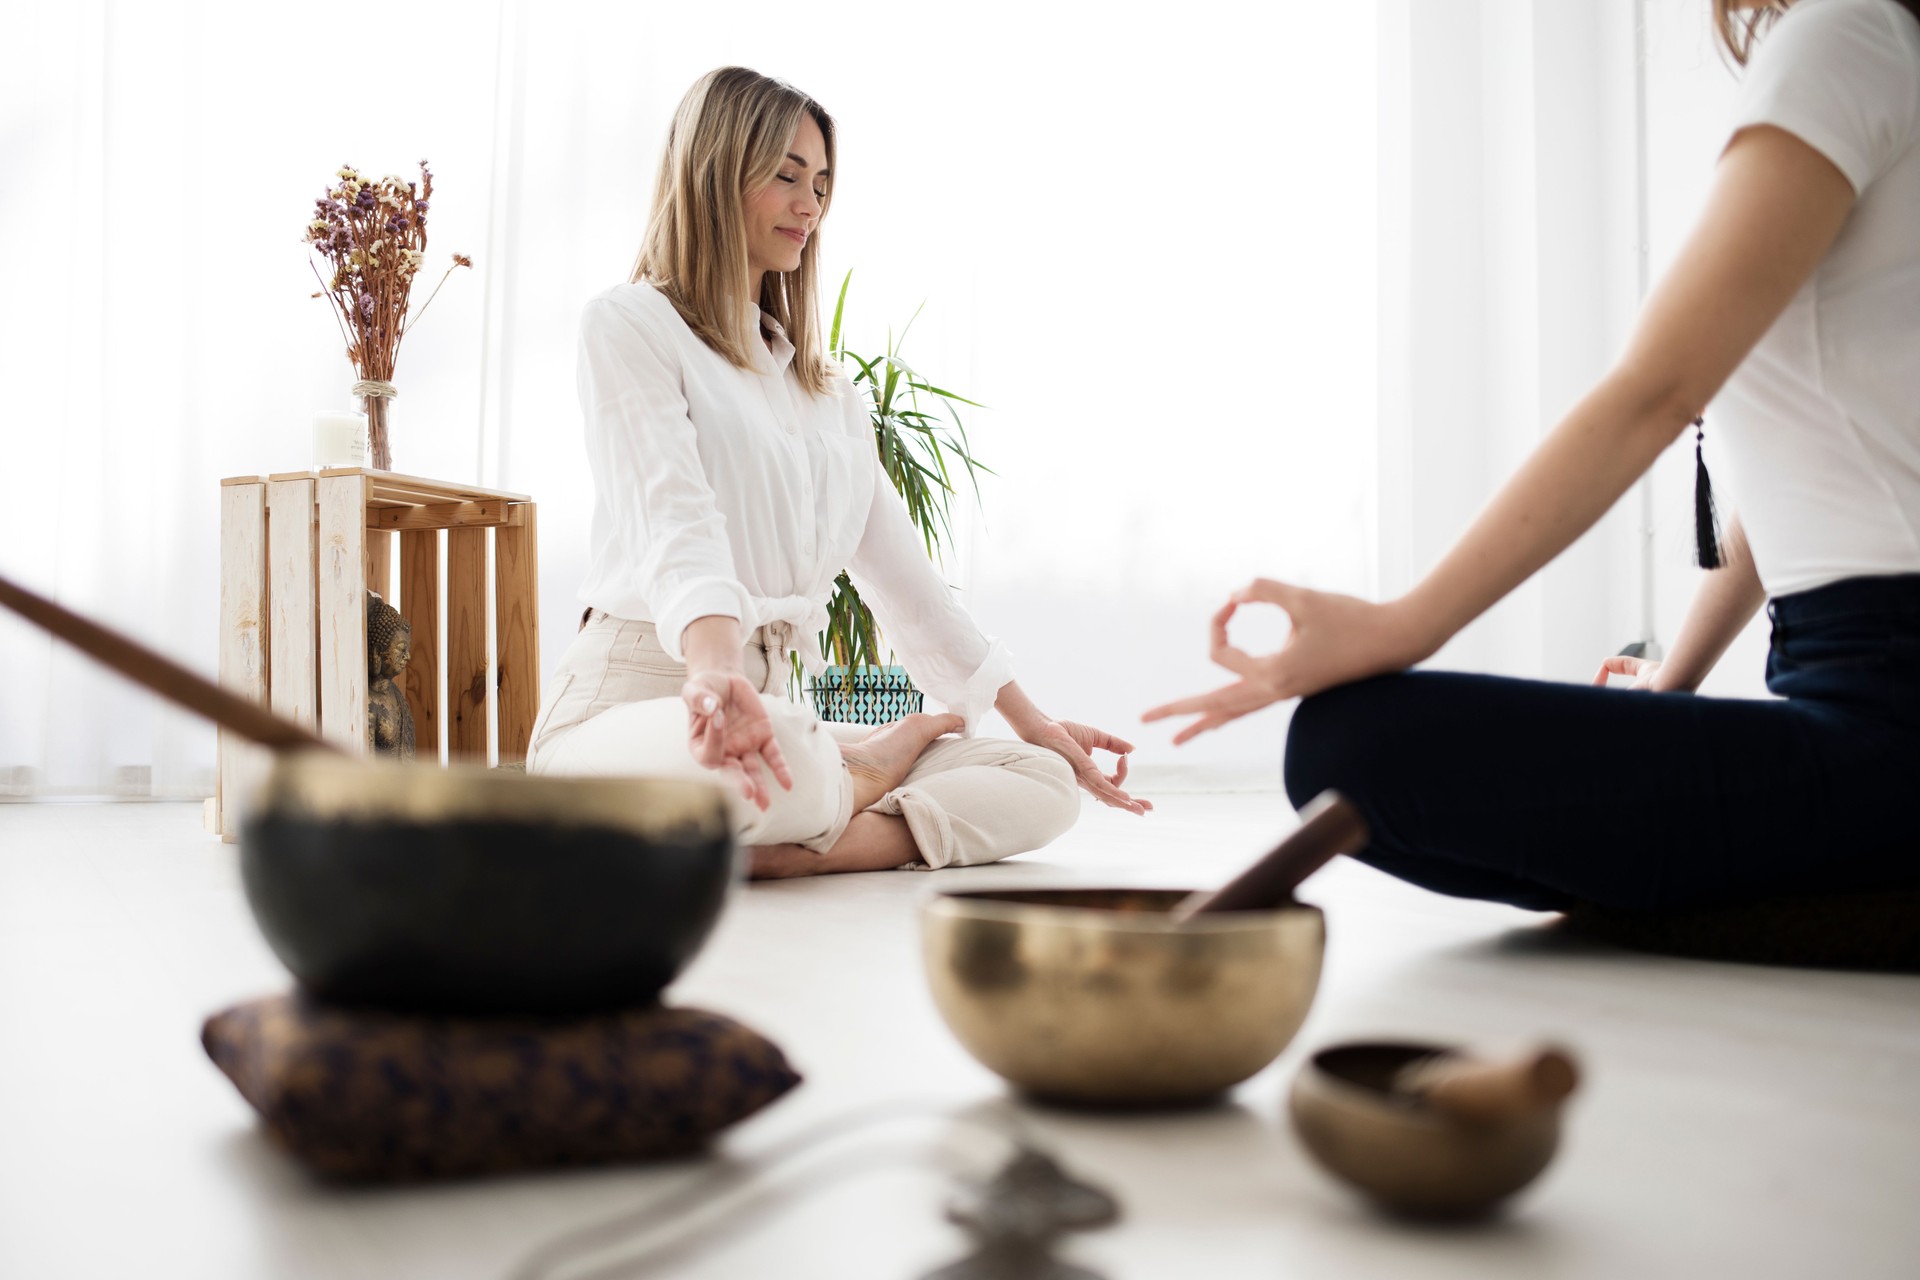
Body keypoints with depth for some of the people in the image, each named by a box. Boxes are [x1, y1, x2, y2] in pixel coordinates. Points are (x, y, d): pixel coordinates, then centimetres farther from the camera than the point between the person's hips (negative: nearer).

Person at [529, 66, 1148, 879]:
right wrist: (716, 672, -38)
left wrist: (1031, 720, 17)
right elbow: (675, 517, -19)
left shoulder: (823, 388, 23)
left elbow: (901, 572, 22)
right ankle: (882, 761, -9)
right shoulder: (629, 325, 0)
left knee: (1046, 783, -11)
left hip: (772, 705, 7)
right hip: (637, 700, -7)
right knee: (785, 766, -41)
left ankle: (786, 850, -23)